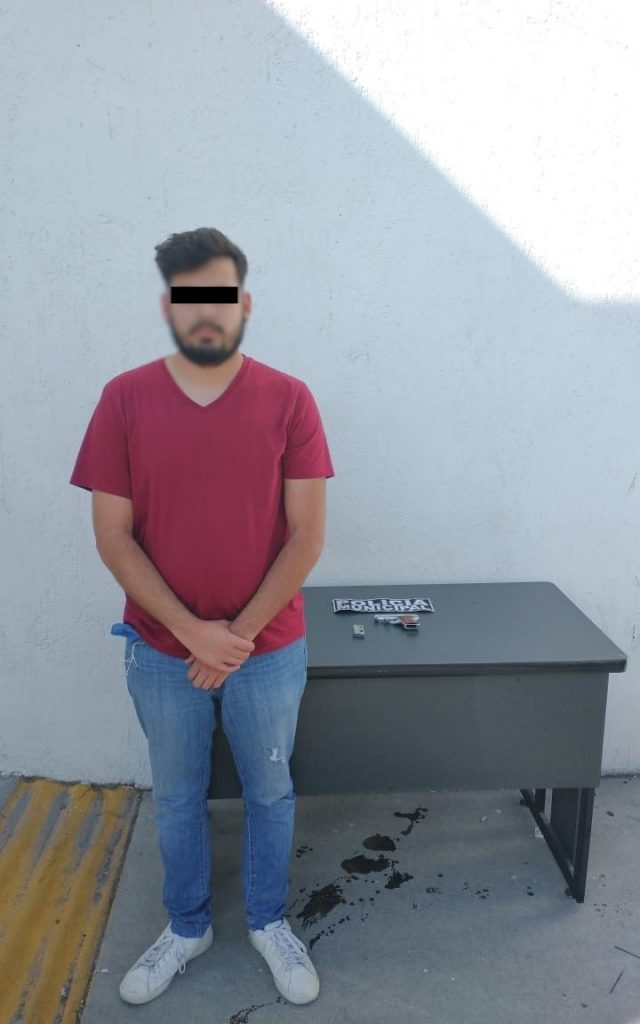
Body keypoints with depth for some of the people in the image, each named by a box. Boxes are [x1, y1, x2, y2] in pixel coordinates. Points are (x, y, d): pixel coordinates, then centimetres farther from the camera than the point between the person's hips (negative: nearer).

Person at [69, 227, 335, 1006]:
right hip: (161, 651, 1)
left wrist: (240, 633, -13)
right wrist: (193, 632, -14)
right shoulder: (124, 399, -8)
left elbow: (306, 535, -9)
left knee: (269, 790, 18)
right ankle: (186, 927, 45)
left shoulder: (288, 400, -9)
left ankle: (268, 922, 44)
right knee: (176, 797, 20)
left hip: (269, 648, 0)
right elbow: (113, 537, -8)